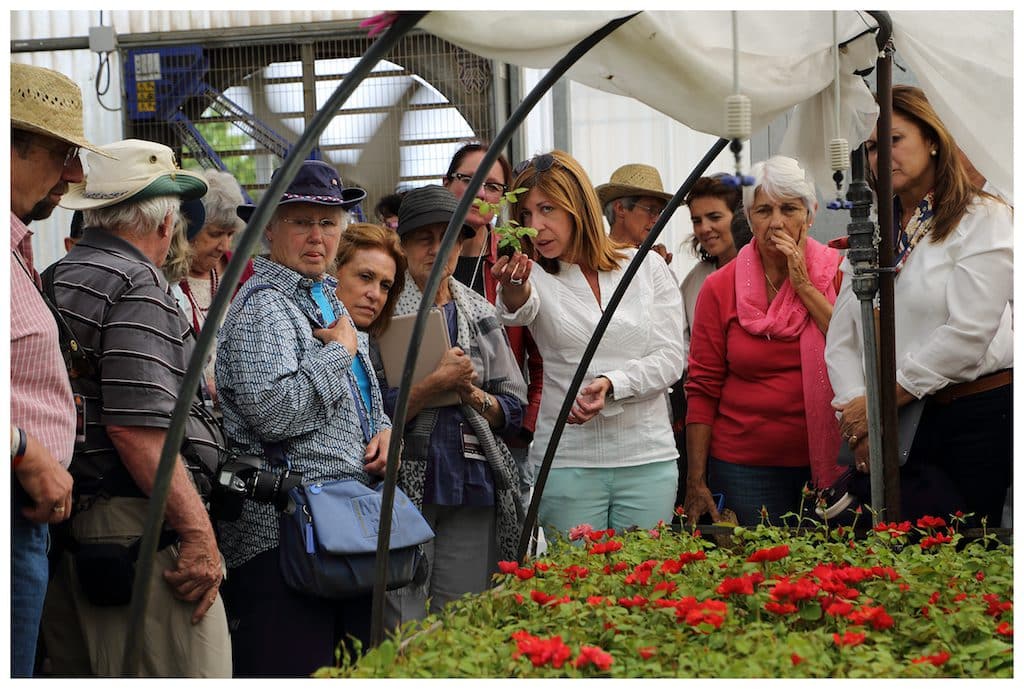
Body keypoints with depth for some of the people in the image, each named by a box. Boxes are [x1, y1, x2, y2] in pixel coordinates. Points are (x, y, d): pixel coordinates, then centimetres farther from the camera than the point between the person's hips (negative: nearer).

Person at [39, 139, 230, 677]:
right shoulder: (138, 284, -12)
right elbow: (137, 427, -20)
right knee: (183, 672, -8)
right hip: (138, 531, -10)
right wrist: (198, 532, -19)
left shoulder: (58, 279, 16)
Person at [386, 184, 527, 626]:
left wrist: (475, 397, -5)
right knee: (404, 627, -5)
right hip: (405, 486, -5)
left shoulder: (480, 313, 14)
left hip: (473, 489, 5)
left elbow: (514, 406, 13)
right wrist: (437, 382, -16)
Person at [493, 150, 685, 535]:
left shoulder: (647, 267, 6)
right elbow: (520, 311, -22)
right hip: (567, 461, -1)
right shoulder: (537, 277, 2)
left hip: (648, 460, 1)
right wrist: (513, 292, -46)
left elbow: (670, 359, 0)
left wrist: (609, 384, -16)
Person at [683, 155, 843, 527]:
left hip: (827, 460, 0)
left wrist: (805, 286, -12)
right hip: (744, 465, 0)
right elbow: (702, 388, 1)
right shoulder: (720, 288, 1)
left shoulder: (837, 273, 1)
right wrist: (696, 482, -3)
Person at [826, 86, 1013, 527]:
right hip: (900, 426, 5)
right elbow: (841, 342, 9)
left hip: (979, 413, -5)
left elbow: (968, 332, -15)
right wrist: (858, 417, -8)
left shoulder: (983, 218, -4)